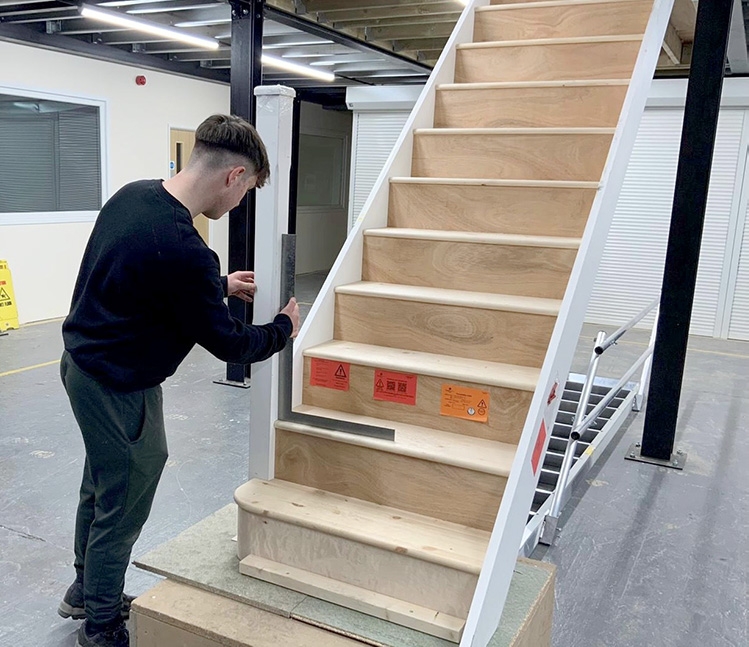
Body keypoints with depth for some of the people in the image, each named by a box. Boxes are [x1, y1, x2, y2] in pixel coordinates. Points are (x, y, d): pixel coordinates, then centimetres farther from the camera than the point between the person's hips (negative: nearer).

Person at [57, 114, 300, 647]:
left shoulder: (132, 195, -3)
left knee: (100, 487, 26)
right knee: (121, 511, 10)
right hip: (121, 389, -10)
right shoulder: (184, 252, -31)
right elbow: (227, 344, -18)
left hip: (82, 363, 10)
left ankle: (86, 591, 47)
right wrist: (283, 328, 0)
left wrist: (221, 286, 14)